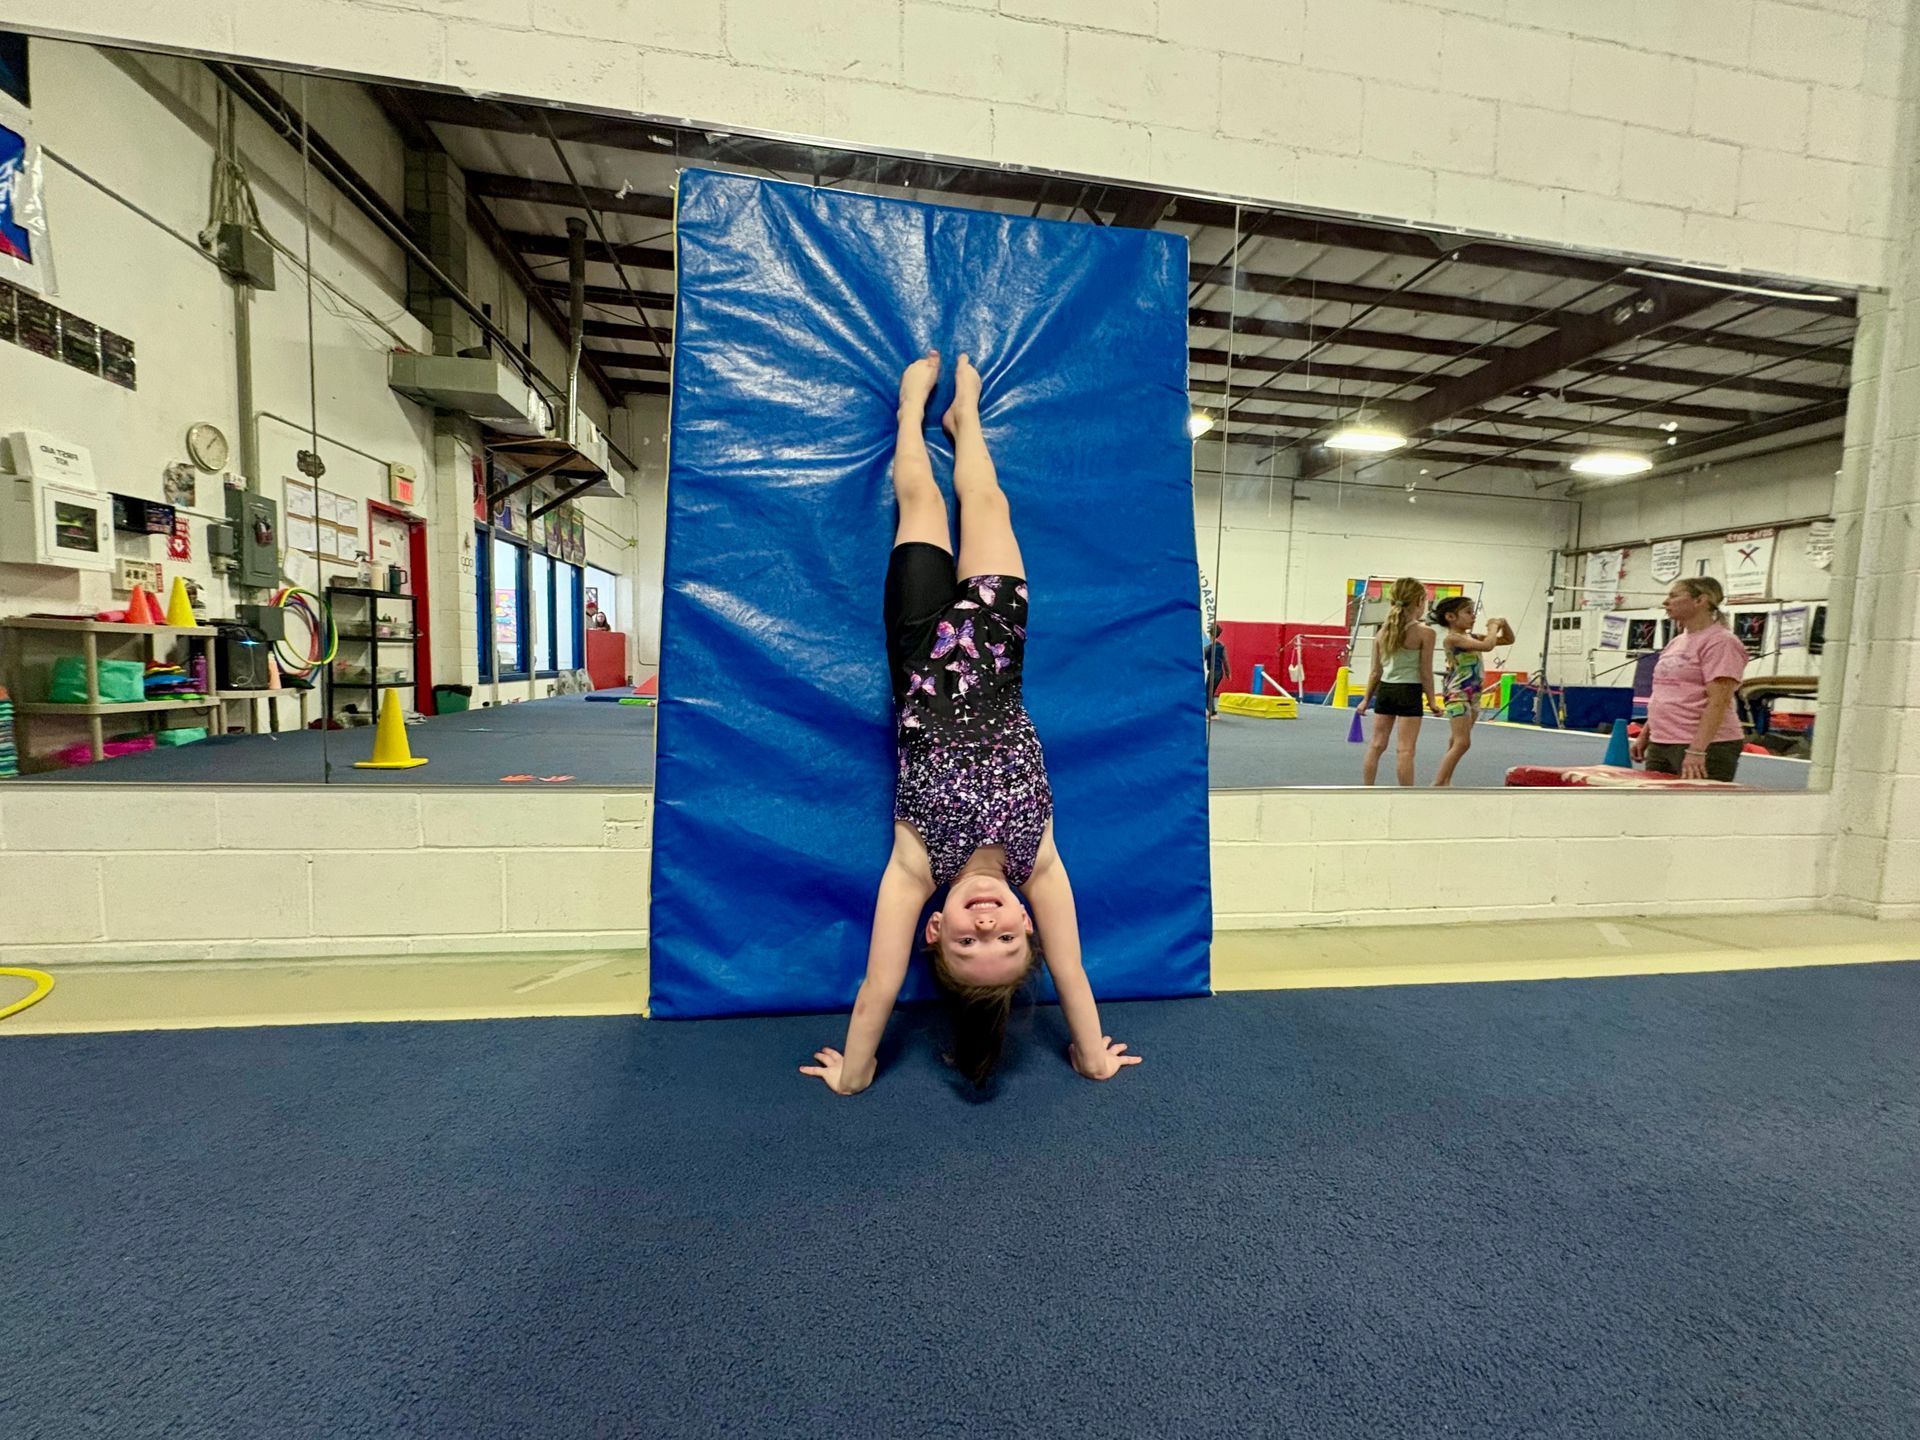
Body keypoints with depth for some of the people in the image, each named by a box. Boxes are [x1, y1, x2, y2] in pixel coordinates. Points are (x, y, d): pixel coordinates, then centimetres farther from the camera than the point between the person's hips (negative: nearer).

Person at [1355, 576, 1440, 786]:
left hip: (1384, 690, 5)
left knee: (1376, 745, 11)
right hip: (1409, 692, -5)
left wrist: (1366, 698, 14)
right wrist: (1431, 700, 0)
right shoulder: (1424, 633, -10)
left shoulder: (1382, 632, 4)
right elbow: (1425, 673, -9)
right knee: (1405, 749, -2)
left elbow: (1376, 671, 7)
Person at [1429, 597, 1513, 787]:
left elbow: (1509, 640, 20)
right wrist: (1493, 627, -10)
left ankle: (1445, 783, 18)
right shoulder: (1452, 638, -15)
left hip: (1473, 695, 9)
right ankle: (1436, 784, -13)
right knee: (1462, 743, -14)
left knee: (1457, 743, 12)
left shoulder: (1471, 637, 11)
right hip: (1457, 694, -9)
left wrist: (1503, 625, 2)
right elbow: (1487, 646, -27)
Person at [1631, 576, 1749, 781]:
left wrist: (1696, 750, -25)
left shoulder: (1720, 642, -10)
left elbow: (1718, 702, -18)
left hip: (1706, 748, -8)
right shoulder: (1676, 642, 16)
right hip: (1660, 745, 8)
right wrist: (1645, 734, 18)